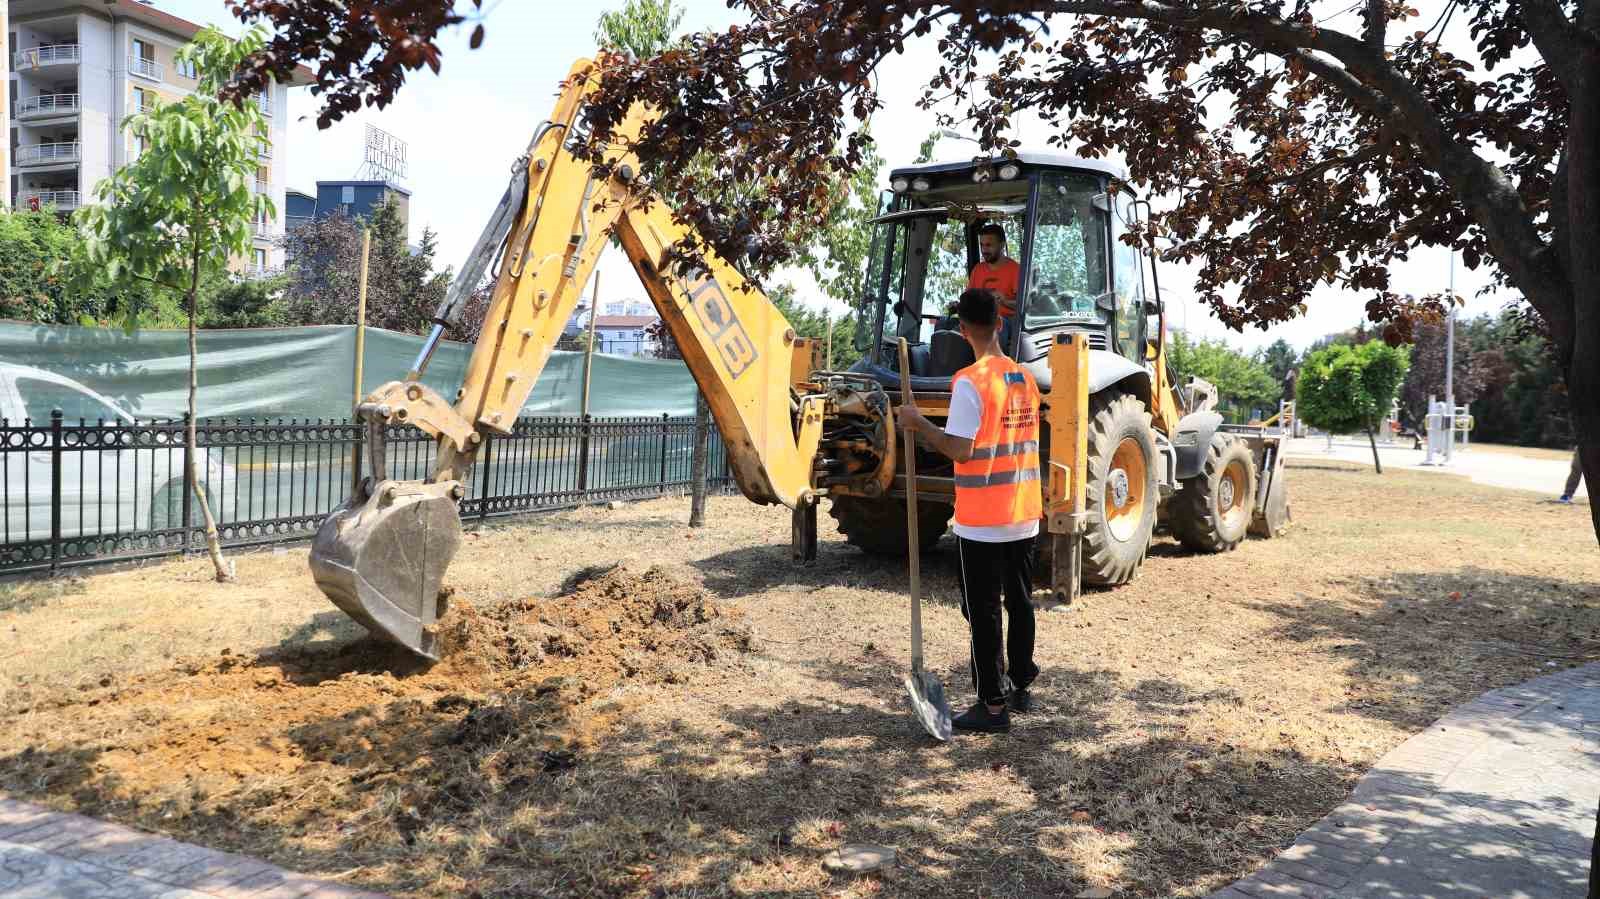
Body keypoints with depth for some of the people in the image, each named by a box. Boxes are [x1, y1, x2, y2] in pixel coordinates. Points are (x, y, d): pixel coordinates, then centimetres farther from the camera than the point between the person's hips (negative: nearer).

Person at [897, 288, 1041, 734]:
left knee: (983, 612, 1)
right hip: (1024, 514, 7)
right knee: (1021, 603, 18)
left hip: (982, 521, -7)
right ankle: (1020, 687, 30)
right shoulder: (1026, 378, 7)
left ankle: (993, 705, 6)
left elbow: (959, 448, -22)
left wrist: (917, 422, -9)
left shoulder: (970, 382, -16)